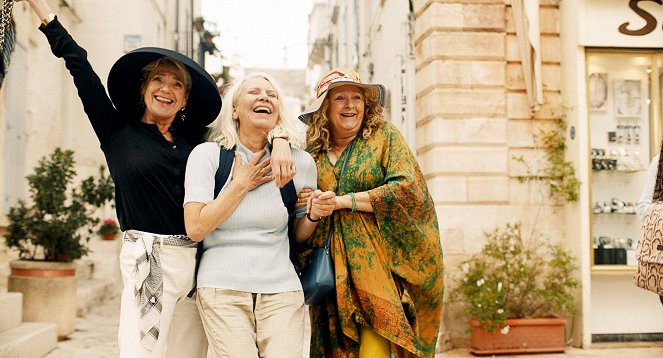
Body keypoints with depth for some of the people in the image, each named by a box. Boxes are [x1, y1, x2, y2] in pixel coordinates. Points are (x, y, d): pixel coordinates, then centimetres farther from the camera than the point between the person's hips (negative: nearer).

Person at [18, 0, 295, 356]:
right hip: (148, 262, -2)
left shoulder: (196, 140, 12)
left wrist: (279, 139, -8)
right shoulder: (117, 130, 8)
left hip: (198, 260, 3)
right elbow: (80, 67, 10)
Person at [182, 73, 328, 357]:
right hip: (222, 288, -2)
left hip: (282, 289, 2)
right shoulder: (207, 155, 0)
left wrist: (314, 215, -6)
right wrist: (241, 184, -7)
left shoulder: (300, 162, 6)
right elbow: (195, 228, -10)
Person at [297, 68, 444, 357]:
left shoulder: (384, 135, 3)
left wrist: (344, 200, -10)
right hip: (331, 266, 3)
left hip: (377, 264, -3)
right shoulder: (313, 149, 12)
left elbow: (408, 189, -8)